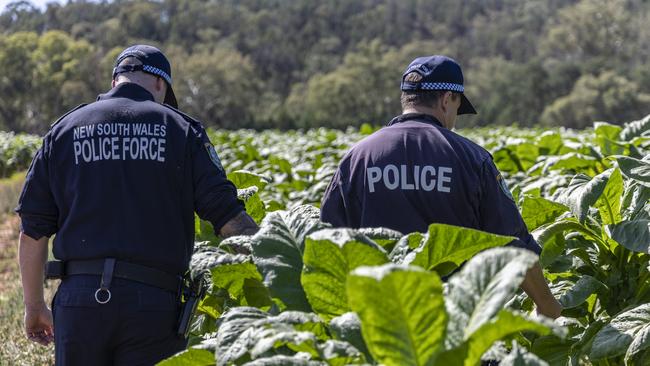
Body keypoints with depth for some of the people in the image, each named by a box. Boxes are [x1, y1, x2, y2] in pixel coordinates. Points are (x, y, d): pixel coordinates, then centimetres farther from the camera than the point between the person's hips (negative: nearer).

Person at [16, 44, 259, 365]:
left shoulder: (64, 131, 11)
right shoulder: (180, 129, 5)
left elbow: (32, 230, 10)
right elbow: (229, 217, -3)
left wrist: (34, 306, 20)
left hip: (79, 297, 2)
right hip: (154, 302, -2)